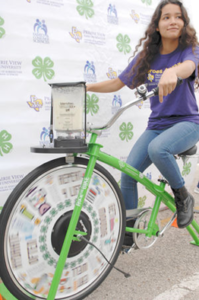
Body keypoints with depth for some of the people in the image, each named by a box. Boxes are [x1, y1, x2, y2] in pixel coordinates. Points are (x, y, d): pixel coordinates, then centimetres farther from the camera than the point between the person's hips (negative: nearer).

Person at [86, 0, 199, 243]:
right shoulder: (146, 56, 5)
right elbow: (117, 83, 6)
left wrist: (172, 71, -55)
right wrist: (86, 87, -9)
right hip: (157, 124, 4)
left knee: (157, 149, -36)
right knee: (128, 174, -10)